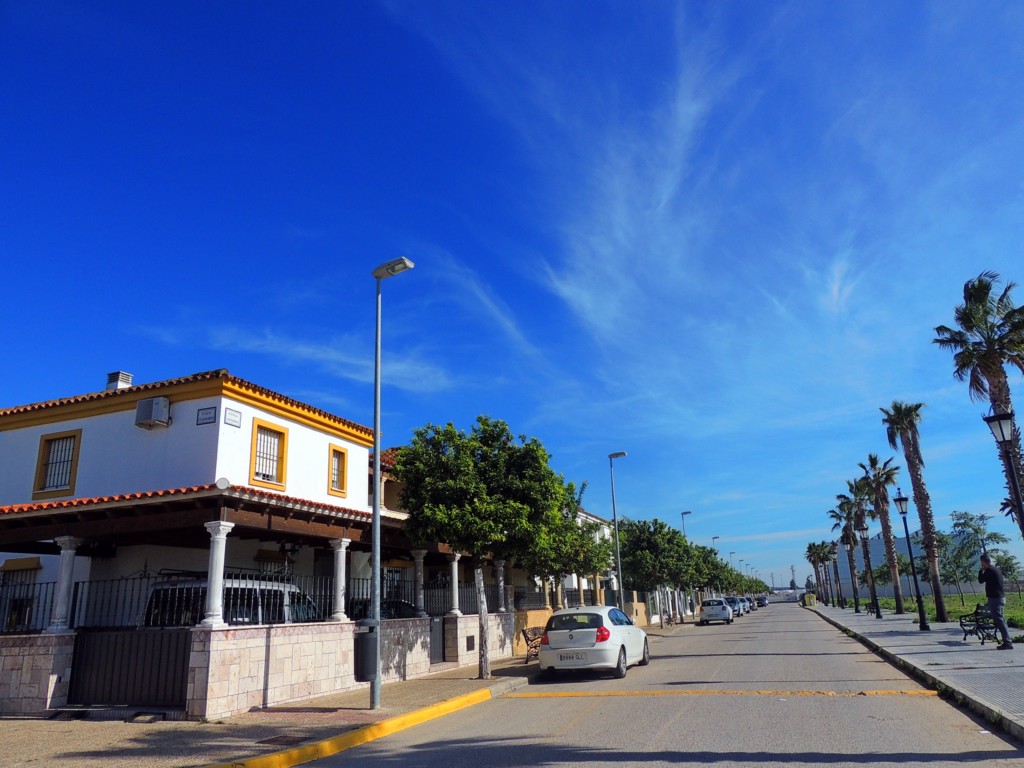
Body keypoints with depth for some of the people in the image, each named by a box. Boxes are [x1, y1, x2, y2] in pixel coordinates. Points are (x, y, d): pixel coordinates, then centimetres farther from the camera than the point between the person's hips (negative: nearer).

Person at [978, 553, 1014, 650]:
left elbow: (981, 580, -7)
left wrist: (981, 570, 2)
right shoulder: (997, 569, 14)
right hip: (1001, 598, 9)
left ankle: (1007, 643, -14)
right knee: (1001, 621, 13)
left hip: (995, 598, -9)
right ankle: (1006, 642, 15)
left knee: (999, 621, -10)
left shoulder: (989, 570, -14)